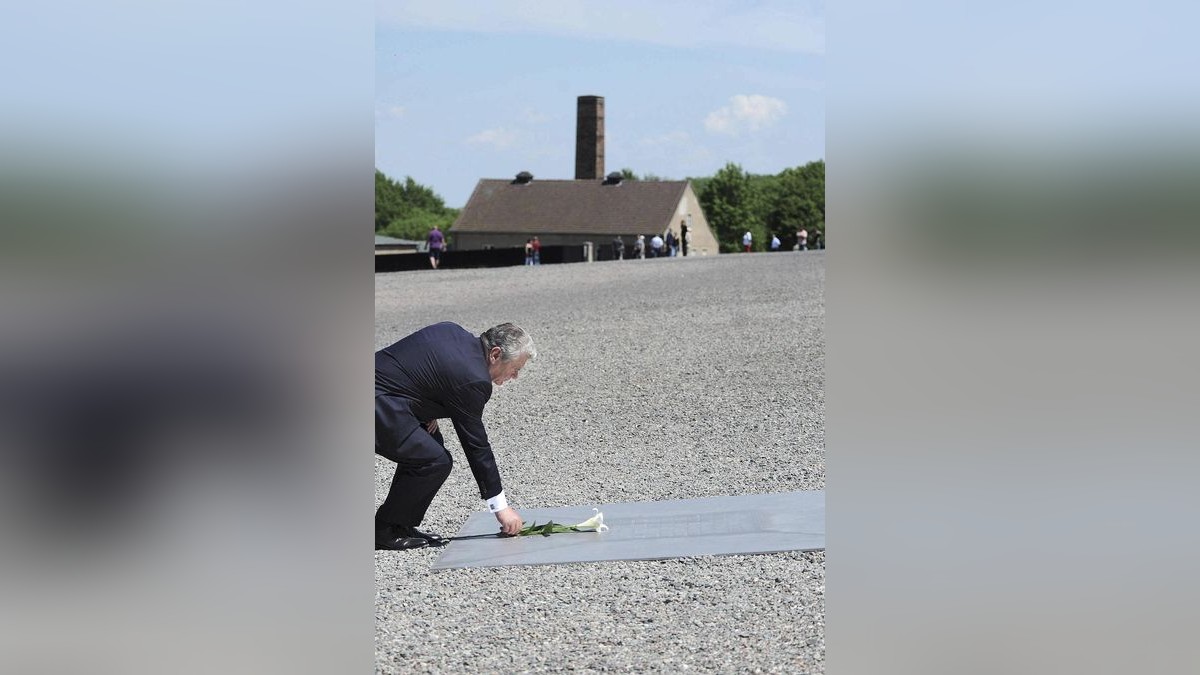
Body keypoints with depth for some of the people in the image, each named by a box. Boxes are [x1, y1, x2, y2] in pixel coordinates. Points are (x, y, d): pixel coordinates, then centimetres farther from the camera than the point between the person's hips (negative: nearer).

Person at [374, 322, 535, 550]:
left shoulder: (453, 332, 11)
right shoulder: (473, 379, -15)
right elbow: (476, 444, -9)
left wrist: (428, 411, 10)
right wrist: (500, 506, -1)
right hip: (376, 406, -10)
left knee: (428, 445, 17)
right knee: (435, 461, -11)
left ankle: (401, 526, 18)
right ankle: (385, 531, 1)